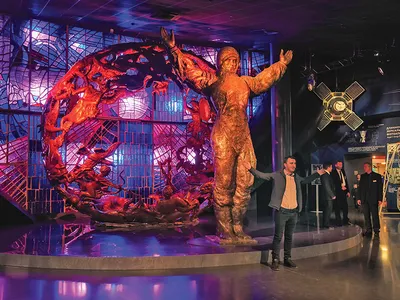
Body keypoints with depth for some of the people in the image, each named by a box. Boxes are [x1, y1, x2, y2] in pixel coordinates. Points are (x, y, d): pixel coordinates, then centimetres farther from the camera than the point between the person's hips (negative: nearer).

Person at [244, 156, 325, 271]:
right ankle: (275, 260, 7)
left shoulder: (296, 177, 12)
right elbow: (262, 175, -12)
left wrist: (318, 173, 28)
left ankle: (287, 259, 23)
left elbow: (306, 180, 32)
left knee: (289, 236, 13)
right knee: (278, 236, -2)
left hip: (294, 212, 5)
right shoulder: (277, 175, -5)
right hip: (282, 211, -5)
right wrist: (251, 169, -26)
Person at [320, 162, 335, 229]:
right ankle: (327, 225, 1)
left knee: (327, 211, 14)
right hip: (327, 196, -10)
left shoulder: (327, 175, 14)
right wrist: (332, 195, -14)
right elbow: (327, 187, -20)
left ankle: (326, 224, 20)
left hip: (329, 196, 10)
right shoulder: (325, 175, -18)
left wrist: (333, 195, 13)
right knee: (328, 211, -5)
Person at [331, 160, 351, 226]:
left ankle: (346, 220, 20)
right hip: (337, 192, -6)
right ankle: (338, 222, 8)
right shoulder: (333, 173, -7)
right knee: (337, 208, 0)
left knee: (345, 207, 8)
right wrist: (341, 188, -14)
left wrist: (348, 191, 10)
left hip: (344, 191, 6)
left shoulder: (343, 172, 14)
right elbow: (334, 183, -12)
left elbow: (346, 181, 15)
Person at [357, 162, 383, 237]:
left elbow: (380, 188, -2)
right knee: (366, 216, 6)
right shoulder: (362, 176, 10)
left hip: (373, 199, -3)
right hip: (364, 200, 4)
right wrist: (359, 198, 5)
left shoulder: (377, 176, 0)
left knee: (375, 215, 0)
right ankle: (368, 230, 13)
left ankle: (376, 230, 9)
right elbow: (360, 187, 11)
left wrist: (380, 199, -7)